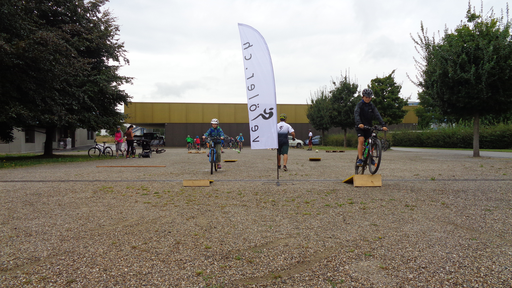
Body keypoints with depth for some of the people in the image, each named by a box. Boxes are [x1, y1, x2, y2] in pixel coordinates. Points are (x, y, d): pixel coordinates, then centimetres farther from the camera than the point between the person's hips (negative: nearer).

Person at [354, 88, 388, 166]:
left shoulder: (372, 106, 3)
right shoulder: (359, 105, -7)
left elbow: (377, 115, -9)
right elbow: (356, 114, -24)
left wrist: (383, 125, -24)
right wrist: (359, 123, -43)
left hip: (368, 127, 4)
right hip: (360, 127, -3)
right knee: (361, 140, -21)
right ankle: (360, 159, -19)